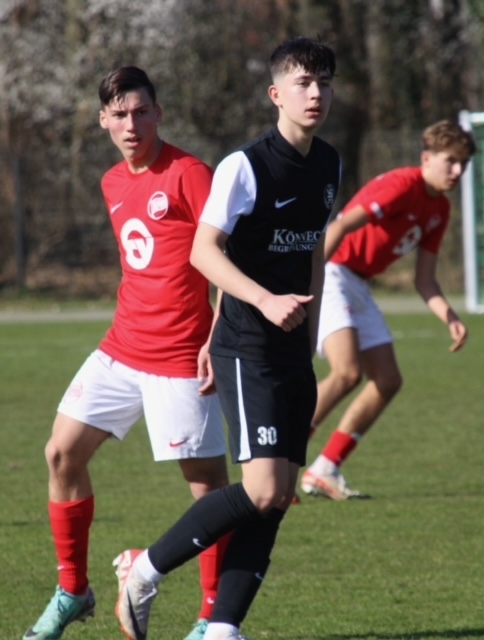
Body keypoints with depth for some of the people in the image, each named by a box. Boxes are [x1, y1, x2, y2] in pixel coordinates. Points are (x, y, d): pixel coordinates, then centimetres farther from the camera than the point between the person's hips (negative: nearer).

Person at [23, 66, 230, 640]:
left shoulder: (188, 174, -11)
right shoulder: (113, 184, 13)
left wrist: (219, 339, -19)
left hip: (179, 360, -8)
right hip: (120, 350, 8)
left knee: (207, 481, -3)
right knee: (63, 453, 5)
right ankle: (72, 592, 17)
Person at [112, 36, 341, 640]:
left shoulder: (327, 165, 10)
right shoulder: (245, 166, -13)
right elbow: (203, 251, -17)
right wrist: (266, 301, -29)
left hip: (293, 354, 8)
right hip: (246, 351, -8)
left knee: (280, 496, 1)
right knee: (263, 491, -18)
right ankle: (145, 573, -2)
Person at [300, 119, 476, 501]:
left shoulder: (440, 210, 10)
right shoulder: (402, 186, -18)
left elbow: (425, 280, 12)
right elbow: (339, 227, -27)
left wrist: (450, 318, -7)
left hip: (359, 286, 10)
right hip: (330, 273, -10)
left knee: (388, 381, 5)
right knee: (348, 372, -23)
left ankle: (323, 471, 11)